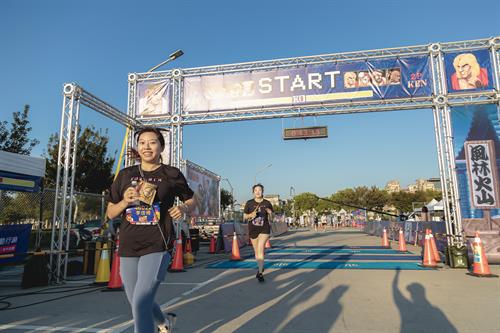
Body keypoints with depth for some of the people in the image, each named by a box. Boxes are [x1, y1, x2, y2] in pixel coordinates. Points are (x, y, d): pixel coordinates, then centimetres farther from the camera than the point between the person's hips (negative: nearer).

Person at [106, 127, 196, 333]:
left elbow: (192, 201, 12)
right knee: (137, 304, 18)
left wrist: (183, 209, -10)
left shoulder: (171, 174, 0)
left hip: (157, 247, -4)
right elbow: (110, 213, 10)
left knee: (140, 303, -16)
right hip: (128, 248, 4)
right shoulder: (125, 175, 6)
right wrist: (124, 202, -10)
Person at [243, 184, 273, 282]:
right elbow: (244, 216, 4)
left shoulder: (267, 203, -2)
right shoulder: (249, 203, -2)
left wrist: (270, 213, -18)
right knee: (256, 252, 14)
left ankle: (260, 273, -10)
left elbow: (271, 219, 4)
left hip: (264, 229, -2)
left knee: (260, 250, -17)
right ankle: (261, 267, 38)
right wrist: (251, 215, -15)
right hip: (252, 230, 2)